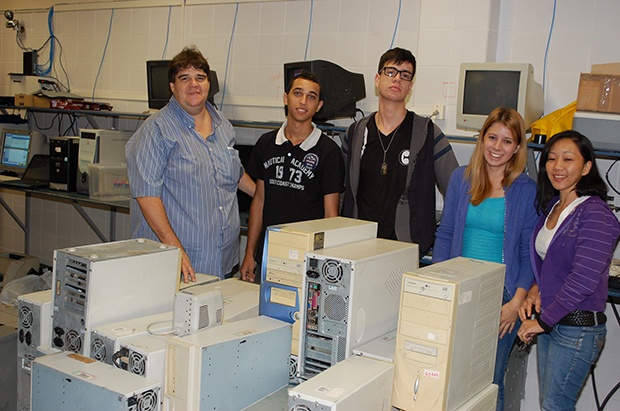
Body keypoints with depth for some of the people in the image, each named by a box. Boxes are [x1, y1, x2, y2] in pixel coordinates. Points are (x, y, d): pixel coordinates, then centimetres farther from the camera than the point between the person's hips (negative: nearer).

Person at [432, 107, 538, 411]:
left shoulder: (527, 190, -3)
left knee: (489, 381, 3)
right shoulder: (461, 178, 4)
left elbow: (529, 252, -2)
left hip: (501, 295, -2)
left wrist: (517, 302, -10)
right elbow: (445, 234, 8)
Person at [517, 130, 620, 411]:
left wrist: (542, 320, -17)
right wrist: (535, 290, 2)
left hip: (578, 327, -8)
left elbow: (583, 279, -23)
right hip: (549, 322, 8)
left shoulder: (595, 214, -17)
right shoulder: (552, 206, 9)